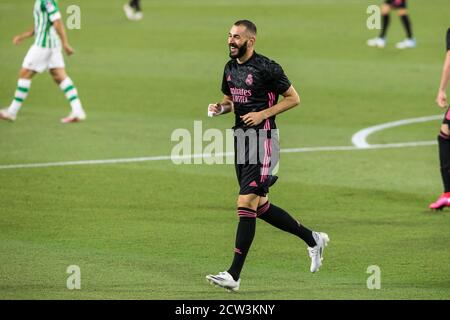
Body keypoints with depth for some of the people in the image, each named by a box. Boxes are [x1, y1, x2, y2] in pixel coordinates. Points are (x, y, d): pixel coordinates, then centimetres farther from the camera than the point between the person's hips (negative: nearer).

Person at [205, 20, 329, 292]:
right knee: (260, 206, 13)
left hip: (261, 139, -9)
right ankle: (313, 239, 31)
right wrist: (220, 108, 3)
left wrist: (263, 114, -15)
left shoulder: (266, 68, -12)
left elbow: (293, 98, -6)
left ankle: (234, 275, -14)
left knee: (246, 203, -14)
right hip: (241, 138, 9)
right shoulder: (230, 68, 11)